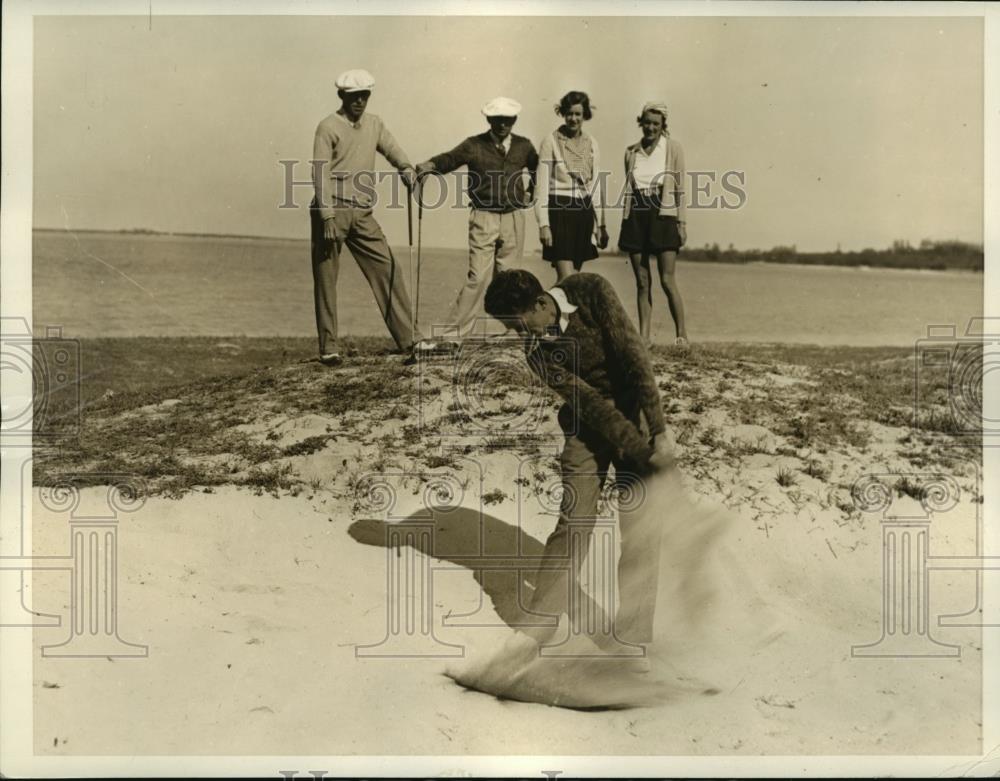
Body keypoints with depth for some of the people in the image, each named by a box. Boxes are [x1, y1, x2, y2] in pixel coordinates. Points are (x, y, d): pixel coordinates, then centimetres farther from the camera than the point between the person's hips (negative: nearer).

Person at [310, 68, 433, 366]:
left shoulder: (373, 124, 14)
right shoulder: (329, 127, -5)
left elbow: (393, 151, 11)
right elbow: (320, 175, -10)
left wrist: (408, 172, -13)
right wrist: (328, 216, -18)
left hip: (362, 214, 5)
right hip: (332, 211, -5)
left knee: (387, 269, 2)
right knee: (326, 279, 0)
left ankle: (408, 337, 6)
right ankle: (328, 347, 6)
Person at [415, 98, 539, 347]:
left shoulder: (524, 146, 8)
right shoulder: (474, 145, -3)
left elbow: (538, 169, 27)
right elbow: (449, 159, -14)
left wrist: (530, 193, 21)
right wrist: (429, 165, -32)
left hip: (514, 219, 3)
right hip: (484, 219, -3)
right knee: (478, 277, -10)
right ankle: (454, 334, -7)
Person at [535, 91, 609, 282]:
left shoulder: (591, 143, 11)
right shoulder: (551, 141, -4)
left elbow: (596, 186, 14)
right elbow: (542, 186, -7)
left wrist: (601, 224, 12)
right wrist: (543, 224, -14)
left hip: (584, 211, 5)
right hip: (559, 210, -5)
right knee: (567, 279, -13)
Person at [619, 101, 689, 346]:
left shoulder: (673, 148, 2)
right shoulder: (631, 152, 11)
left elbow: (680, 188, 1)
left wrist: (682, 222, -5)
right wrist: (625, 222, 13)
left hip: (662, 216, -3)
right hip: (636, 218, 3)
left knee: (667, 279, -8)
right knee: (642, 281, 3)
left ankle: (682, 334, 0)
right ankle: (643, 335, 7)